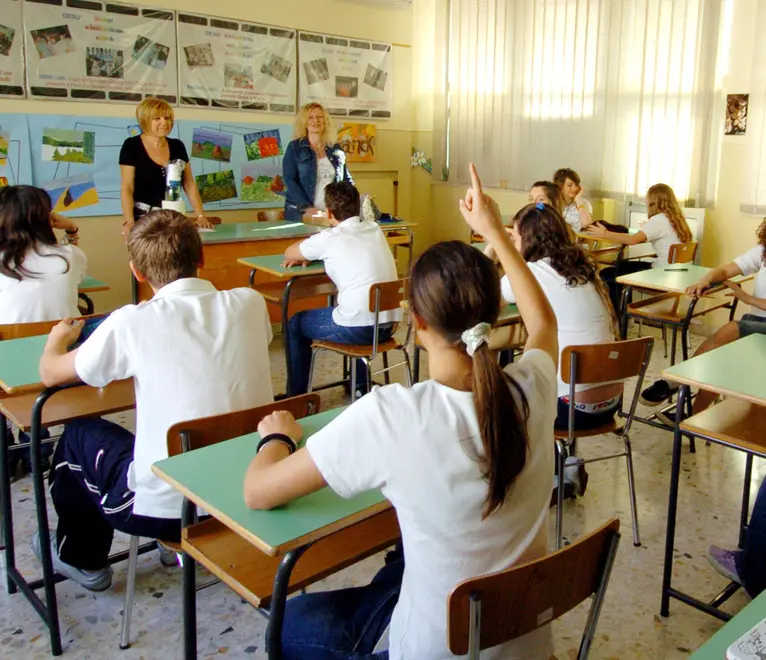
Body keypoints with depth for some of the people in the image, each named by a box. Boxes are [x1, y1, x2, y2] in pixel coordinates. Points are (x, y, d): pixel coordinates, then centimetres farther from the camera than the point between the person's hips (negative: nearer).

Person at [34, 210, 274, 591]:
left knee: (78, 435, 23)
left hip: (167, 509, -4)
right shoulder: (250, 303, -6)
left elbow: (50, 373, 1)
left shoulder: (133, 324, -16)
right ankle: (183, 543, 44)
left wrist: (58, 337, 24)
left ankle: (80, 559, 43)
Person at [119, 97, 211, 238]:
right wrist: (129, 222, -21)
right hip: (143, 218, -4)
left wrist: (201, 216, -1)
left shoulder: (177, 146, 9)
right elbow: (127, 188, -9)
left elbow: (190, 185, 10)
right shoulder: (131, 146, -4)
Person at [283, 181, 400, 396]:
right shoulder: (374, 229, 11)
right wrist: (314, 252, 20)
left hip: (359, 327, -6)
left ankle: (297, 396, 26)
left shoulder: (329, 238, -5)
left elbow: (289, 253, 12)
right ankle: (361, 386, 45)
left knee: (296, 324, 19)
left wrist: (307, 251, 30)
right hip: (389, 324, 6)